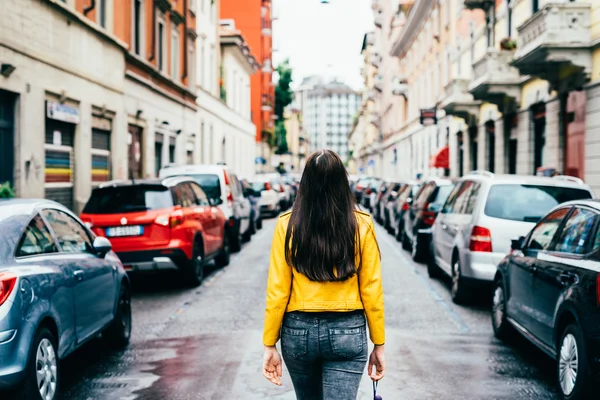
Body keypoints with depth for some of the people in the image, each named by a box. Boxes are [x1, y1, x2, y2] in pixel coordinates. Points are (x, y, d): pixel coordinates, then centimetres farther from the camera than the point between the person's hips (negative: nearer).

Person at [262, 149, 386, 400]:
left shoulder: (287, 225, -7)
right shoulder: (361, 225, -7)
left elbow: (277, 290, -6)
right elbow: (372, 290, -6)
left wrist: (269, 344, 1)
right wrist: (379, 344, 3)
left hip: (298, 330, 2)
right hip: (347, 332, -2)